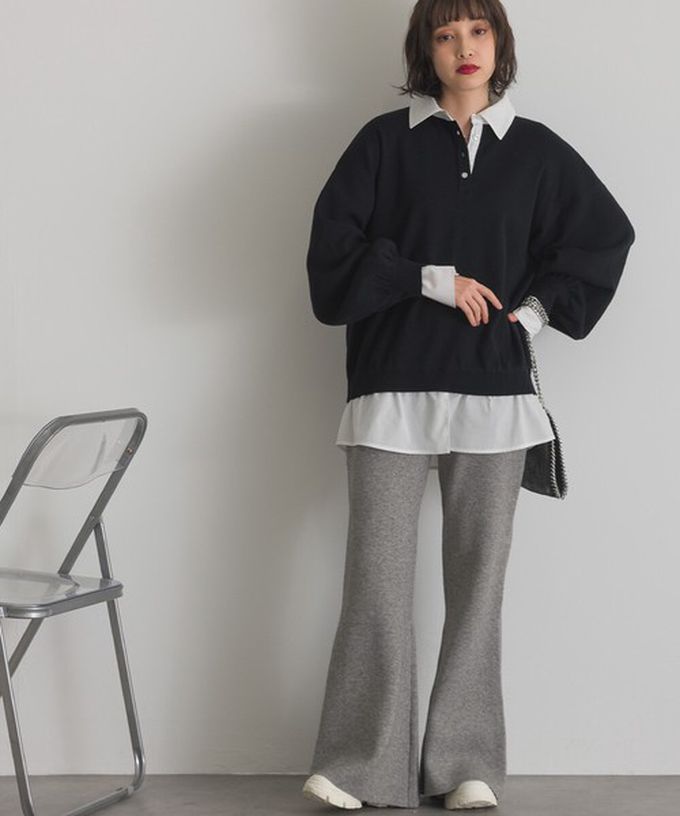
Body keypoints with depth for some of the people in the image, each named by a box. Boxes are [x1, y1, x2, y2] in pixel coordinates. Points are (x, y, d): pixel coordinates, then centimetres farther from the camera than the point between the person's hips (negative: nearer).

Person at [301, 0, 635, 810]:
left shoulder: (535, 150, 9)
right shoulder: (387, 140, 4)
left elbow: (606, 235, 16)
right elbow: (333, 242, -3)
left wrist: (541, 308, 5)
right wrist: (431, 278, -10)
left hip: (494, 393, 2)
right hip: (394, 387, -2)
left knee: (479, 576, 5)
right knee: (377, 577, -4)